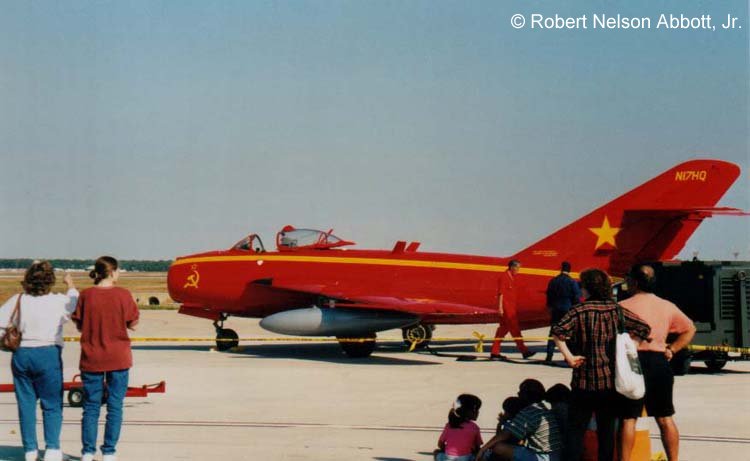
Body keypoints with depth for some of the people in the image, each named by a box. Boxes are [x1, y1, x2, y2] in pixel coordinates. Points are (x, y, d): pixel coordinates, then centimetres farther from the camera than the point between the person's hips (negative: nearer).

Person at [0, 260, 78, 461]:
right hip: (48, 354, -2)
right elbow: (75, 304, 15)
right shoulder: (59, 301, -5)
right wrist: (71, 285, 30)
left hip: (21, 354, 2)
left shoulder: (18, 300, 0)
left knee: (26, 403, 10)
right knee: (52, 404, 6)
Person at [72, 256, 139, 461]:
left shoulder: (86, 295, -3)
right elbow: (133, 323, -3)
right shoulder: (122, 294, -8)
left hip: (91, 358, 2)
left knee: (91, 406, 9)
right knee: (115, 406, 6)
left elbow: (79, 326, 1)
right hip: (118, 359, -2)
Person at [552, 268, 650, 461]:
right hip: (612, 382, 3)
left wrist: (569, 356, -15)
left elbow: (558, 332, -23)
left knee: (576, 430, 4)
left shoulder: (579, 311, -9)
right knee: (607, 429, 12)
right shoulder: (617, 310, 2)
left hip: (584, 382, -3)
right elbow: (644, 329, 2)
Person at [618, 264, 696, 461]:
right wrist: (671, 349, 15)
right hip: (660, 362, 5)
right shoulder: (667, 307, 10)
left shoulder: (624, 307, -6)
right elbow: (690, 329, 20)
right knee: (665, 418, 12)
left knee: (628, 418, -1)